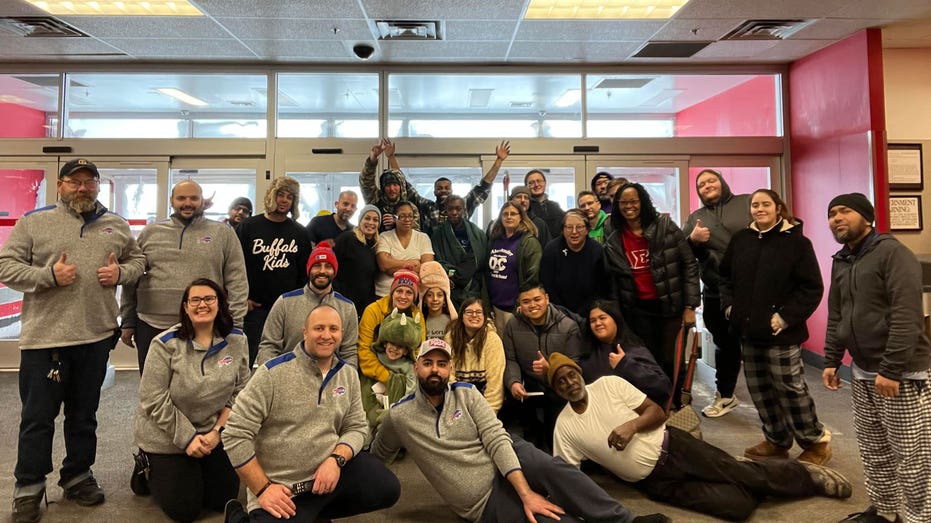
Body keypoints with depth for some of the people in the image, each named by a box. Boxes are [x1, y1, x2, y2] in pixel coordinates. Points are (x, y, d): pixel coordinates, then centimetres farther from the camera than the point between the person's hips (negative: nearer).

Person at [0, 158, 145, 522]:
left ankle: (78, 477, 31)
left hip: (97, 336, 3)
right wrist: (49, 275, -16)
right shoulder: (34, 222, 1)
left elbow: (137, 260, 17)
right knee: (38, 417, 6)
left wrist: (121, 272, -3)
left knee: (84, 415, 15)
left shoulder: (116, 226, 10)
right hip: (44, 337, -2)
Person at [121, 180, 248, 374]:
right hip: (152, 327, 2)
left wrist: (234, 325, -6)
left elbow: (236, 283, -1)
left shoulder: (223, 234, 3)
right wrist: (128, 322, 10)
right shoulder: (150, 233, 10)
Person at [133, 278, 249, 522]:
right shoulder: (166, 344, -16)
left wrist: (217, 431, -12)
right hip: (166, 437, -3)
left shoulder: (237, 340, -6)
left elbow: (239, 392, -2)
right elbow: (154, 399, -16)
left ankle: (192, 473, 34)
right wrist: (187, 437, -17)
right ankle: (148, 469, 27)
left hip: (213, 434, 4)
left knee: (223, 499, 5)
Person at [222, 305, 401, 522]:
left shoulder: (349, 375, 2)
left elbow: (356, 428, 4)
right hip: (282, 488, -4)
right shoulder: (273, 372, -15)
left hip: (330, 469, 4)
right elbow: (235, 435, -14)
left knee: (387, 489, -7)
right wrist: (263, 489, -15)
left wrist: (336, 459, -17)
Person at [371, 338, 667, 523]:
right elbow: (377, 455, 14)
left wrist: (526, 492, -22)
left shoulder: (466, 394, 0)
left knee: (552, 468, -31)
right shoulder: (399, 416, -3)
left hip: (507, 465, 2)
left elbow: (498, 441, -10)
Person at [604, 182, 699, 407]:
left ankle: (676, 408, 22)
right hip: (638, 310, 3)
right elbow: (613, 281, 8)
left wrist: (689, 306, -9)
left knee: (670, 361, 2)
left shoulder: (665, 227, -6)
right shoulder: (613, 242, 3)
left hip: (670, 305, -2)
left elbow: (689, 265, -6)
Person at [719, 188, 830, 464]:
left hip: (781, 333, -5)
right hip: (748, 330, 6)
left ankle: (816, 442, 24)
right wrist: (729, 305, 6)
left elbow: (812, 288, -10)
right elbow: (725, 275, 18)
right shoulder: (740, 239, 6)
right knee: (759, 389, 13)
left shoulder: (796, 241, -8)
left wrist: (786, 317, -16)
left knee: (791, 389, 2)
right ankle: (777, 441, 30)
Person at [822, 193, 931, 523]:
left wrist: (891, 370, -22)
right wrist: (831, 360, 11)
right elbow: (835, 317, 17)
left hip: (902, 373, -7)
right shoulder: (840, 262, 12)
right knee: (873, 453, 16)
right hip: (862, 373, 7)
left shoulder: (892, 253, -11)